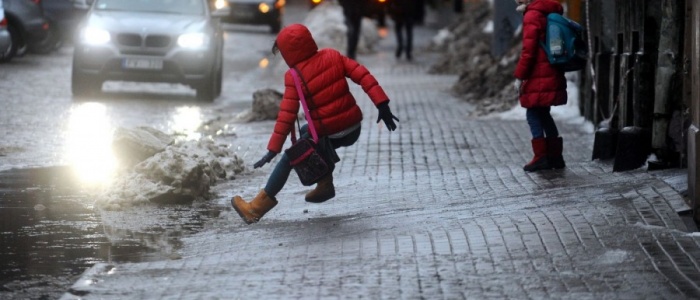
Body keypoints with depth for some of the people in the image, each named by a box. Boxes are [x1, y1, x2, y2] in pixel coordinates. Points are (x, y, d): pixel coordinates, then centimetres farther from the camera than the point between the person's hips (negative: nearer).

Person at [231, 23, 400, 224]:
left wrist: (273, 149, -11)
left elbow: (287, 115, -14)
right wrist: (382, 104, -6)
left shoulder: (294, 78, -11)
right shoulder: (333, 56, 1)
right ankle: (325, 185, 28)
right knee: (306, 133, 32)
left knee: (288, 160, 10)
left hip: (328, 135, -6)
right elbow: (362, 75, -5)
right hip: (354, 129, 6)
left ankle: (259, 206, 12)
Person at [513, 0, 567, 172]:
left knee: (533, 114, -1)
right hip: (553, 76, 9)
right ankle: (555, 157, 17)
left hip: (538, 78, -9)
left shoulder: (532, 16, -11)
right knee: (544, 114, 16)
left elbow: (528, 50, -16)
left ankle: (541, 157, -2)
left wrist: (519, 76, -12)